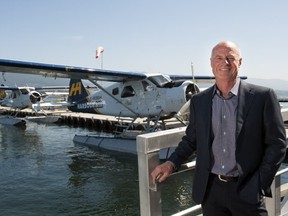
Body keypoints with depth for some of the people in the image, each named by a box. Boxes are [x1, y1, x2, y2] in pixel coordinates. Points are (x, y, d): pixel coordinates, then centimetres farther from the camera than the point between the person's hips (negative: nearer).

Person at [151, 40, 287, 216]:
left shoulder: (262, 96, -6)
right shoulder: (199, 101, 3)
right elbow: (191, 140, 11)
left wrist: (260, 184, -8)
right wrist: (172, 163, -4)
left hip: (246, 192, -2)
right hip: (210, 190, 3)